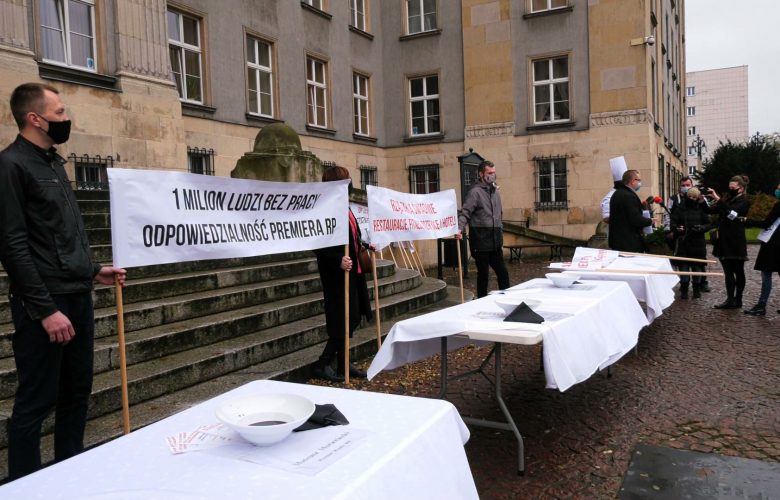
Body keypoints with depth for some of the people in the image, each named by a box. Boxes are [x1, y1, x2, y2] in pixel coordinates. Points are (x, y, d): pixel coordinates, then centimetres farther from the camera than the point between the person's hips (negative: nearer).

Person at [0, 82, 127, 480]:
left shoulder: (54, 162, 14)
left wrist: (93, 271, 19)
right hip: (45, 303, -8)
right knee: (36, 402, 2)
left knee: (77, 393, 15)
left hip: (79, 296, 8)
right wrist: (46, 309, -20)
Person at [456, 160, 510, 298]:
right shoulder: (475, 191, -10)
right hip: (481, 240, -6)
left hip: (495, 241, 7)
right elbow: (465, 213, -18)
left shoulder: (495, 191, 13)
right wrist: (459, 230, -32)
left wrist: (500, 233, 20)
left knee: (503, 272, 9)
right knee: (483, 273, 2)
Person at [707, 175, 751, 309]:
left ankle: (738, 300, 7)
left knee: (738, 271, 3)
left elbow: (730, 212, -25)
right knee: (728, 271, 7)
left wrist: (717, 199, -30)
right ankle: (730, 299, 9)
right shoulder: (727, 199, 12)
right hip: (724, 241, 6)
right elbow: (711, 211, 9)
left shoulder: (743, 202, -7)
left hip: (735, 242, -6)